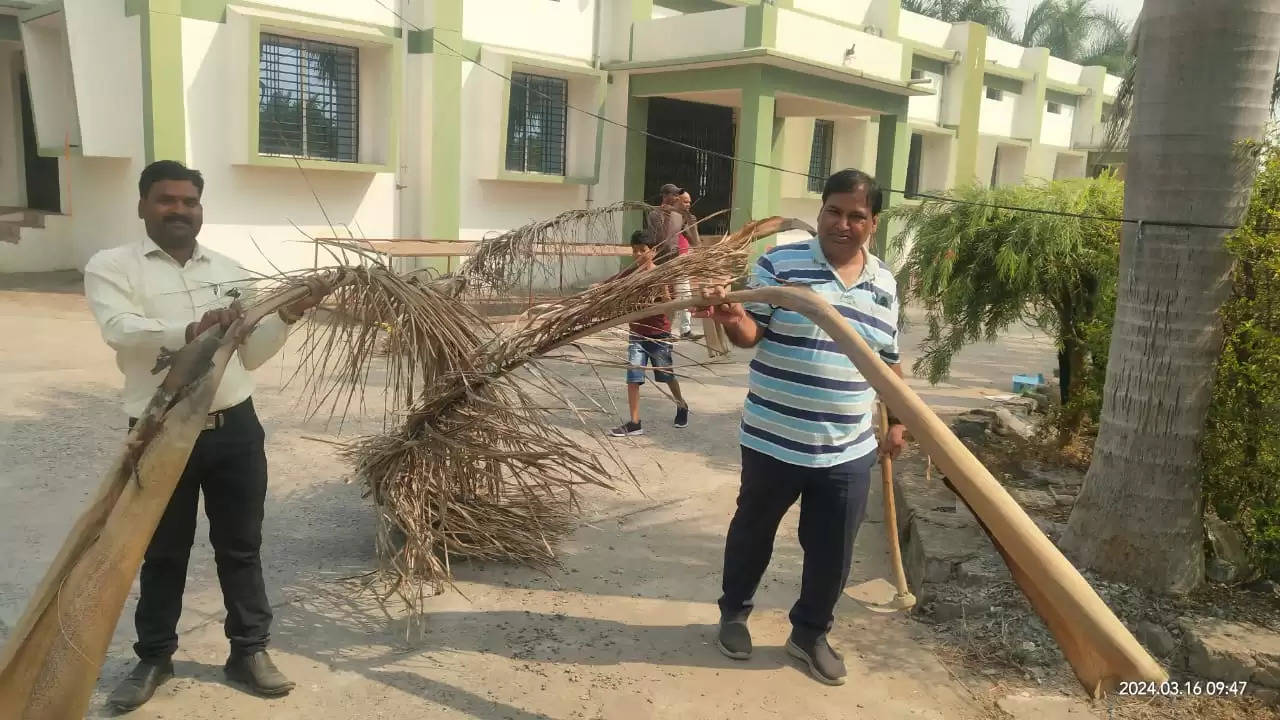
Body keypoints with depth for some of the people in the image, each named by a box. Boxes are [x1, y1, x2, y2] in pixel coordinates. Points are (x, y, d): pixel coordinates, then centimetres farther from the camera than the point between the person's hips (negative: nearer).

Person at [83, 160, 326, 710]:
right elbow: (121, 329, -22)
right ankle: (153, 658, 32)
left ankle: (249, 650, 27)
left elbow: (249, 355, 11)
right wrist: (188, 331, -40)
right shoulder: (111, 266, -2)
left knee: (241, 546, 12)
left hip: (235, 427, 3)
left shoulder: (228, 270, 10)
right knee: (163, 553, 13)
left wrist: (287, 317, -7)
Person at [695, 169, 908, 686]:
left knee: (833, 551, 12)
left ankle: (810, 633, 35)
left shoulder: (884, 284, 7)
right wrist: (733, 320, -35)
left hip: (848, 449, 4)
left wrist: (898, 420, 17)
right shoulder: (780, 263, -8)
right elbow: (752, 333, -12)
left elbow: (888, 360, 16)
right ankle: (734, 612, 40)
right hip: (774, 439, -3)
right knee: (753, 532, 16)